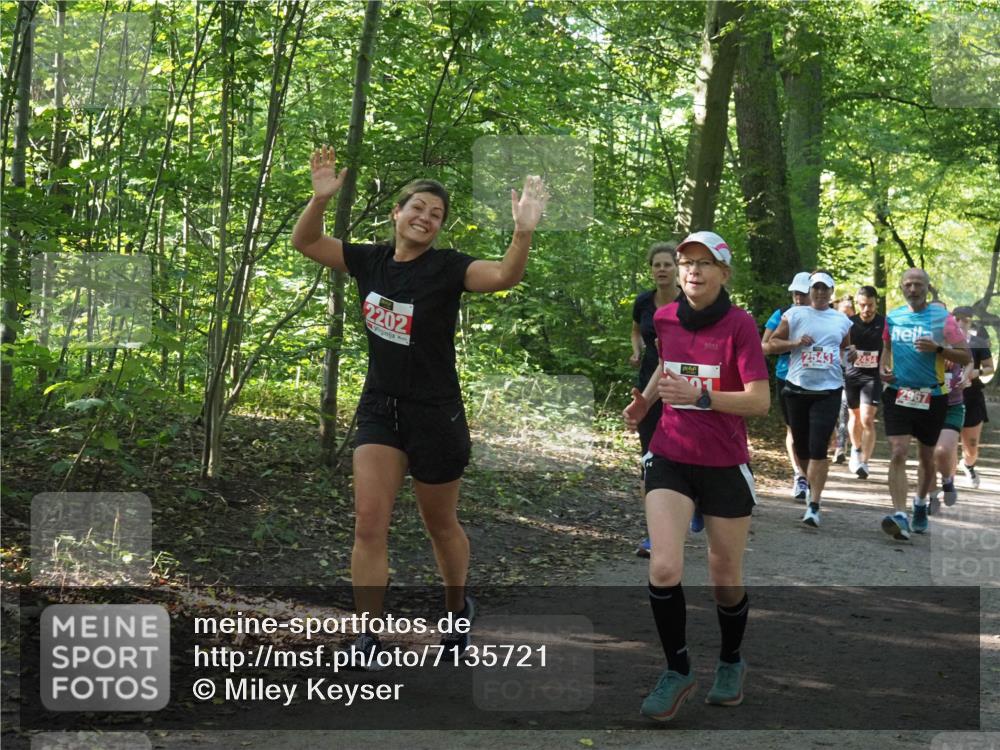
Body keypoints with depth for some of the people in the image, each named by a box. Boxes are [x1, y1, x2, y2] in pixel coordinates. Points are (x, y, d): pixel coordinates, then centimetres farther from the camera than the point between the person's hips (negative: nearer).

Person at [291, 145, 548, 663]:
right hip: (379, 409, 3)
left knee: (440, 524, 13)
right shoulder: (370, 261, 1)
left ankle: (459, 610, 40)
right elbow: (304, 242, 2)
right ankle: (368, 644, 0)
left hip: (435, 415, -3)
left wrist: (523, 232, -48)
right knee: (369, 523, -6)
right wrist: (321, 198, -16)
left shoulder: (447, 267, -12)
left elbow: (504, 276, -29)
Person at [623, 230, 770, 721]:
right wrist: (645, 400, 7)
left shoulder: (739, 325, -12)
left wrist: (701, 396, -28)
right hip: (670, 459, 3)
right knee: (663, 568, -15)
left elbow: (760, 401, -16)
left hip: (725, 465, -2)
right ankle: (677, 672, 4)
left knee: (726, 580, 9)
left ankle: (731, 664, 36)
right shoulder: (664, 319, 1)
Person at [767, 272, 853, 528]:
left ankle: (814, 506, -14)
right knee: (801, 446, 10)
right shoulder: (794, 315, 5)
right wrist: (796, 342, -12)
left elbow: (846, 348, 27)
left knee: (818, 448, -11)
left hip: (829, 390, -1)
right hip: (798, 388, 1)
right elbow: (773, 342, 4)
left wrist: (850, 354, 6)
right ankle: (813, 488, 37)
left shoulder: (842, 320, 12)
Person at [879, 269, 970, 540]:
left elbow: (966, 356, -5)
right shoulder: (893, 317, 6)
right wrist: (883, 367, 5)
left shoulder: (942, 318, -5)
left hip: (932, 396, -1)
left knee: (927, 457, 13)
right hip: (897, 394, 1)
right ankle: (900, 517, -23)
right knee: (898, 454, -15)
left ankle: (920, 505, 39)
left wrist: (938, 348, -21)